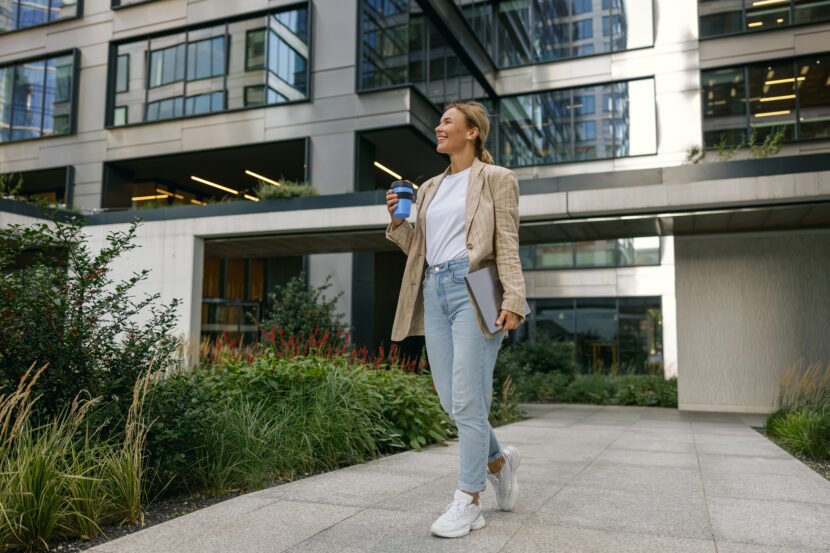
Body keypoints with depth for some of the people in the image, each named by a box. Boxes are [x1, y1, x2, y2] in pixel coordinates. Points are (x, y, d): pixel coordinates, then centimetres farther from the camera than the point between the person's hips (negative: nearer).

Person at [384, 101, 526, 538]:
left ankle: (468, 503, 6)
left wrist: (513, 299, -17)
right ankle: (498, 461, 32)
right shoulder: (431, 187, 22)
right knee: (450, 400, 7)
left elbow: (508, 244, -5)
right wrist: (398, 221, 6)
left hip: (472, 289, -6)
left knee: (467, 400, -7)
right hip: (434, 292, 7)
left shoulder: (495, 179, 4)